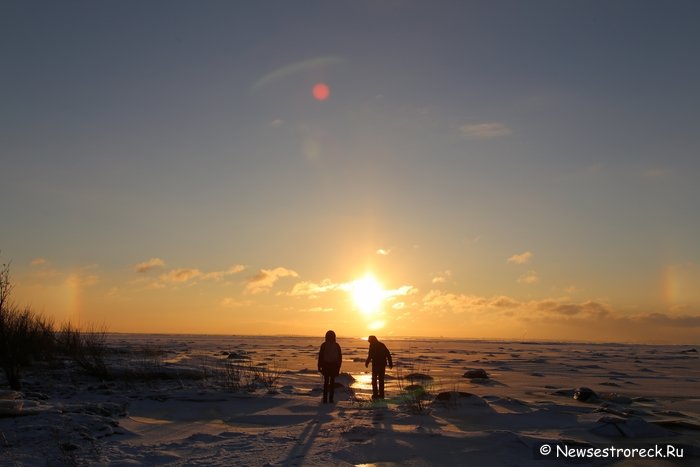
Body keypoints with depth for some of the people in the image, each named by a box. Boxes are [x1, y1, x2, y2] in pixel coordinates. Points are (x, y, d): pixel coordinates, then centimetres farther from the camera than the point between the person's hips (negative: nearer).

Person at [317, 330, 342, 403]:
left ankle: (325, 399, 5)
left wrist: (319, 366, 1)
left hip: (326, 365, -1)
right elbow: (340, 357, 1)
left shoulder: (324, 345, -7)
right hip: (334, 366, 1)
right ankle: (331, 399, 7)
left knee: (326, 382, 9)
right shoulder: (337, 345, -2)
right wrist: (338, 367, 8)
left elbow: (320, 356, -7)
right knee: (332, 382, 9)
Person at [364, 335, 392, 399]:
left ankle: (375, 394, -2)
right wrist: (390, 363, 14)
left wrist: (367, 363, -4)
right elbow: (388, 354, 13)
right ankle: (381, 394, 12)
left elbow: (370, 355, -14)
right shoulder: (382, 345, 15)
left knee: (374, 379, 4)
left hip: (376, 364, -5)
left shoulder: (372, 345, -4)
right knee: (381, 380, 13)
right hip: (383, 364, 6)